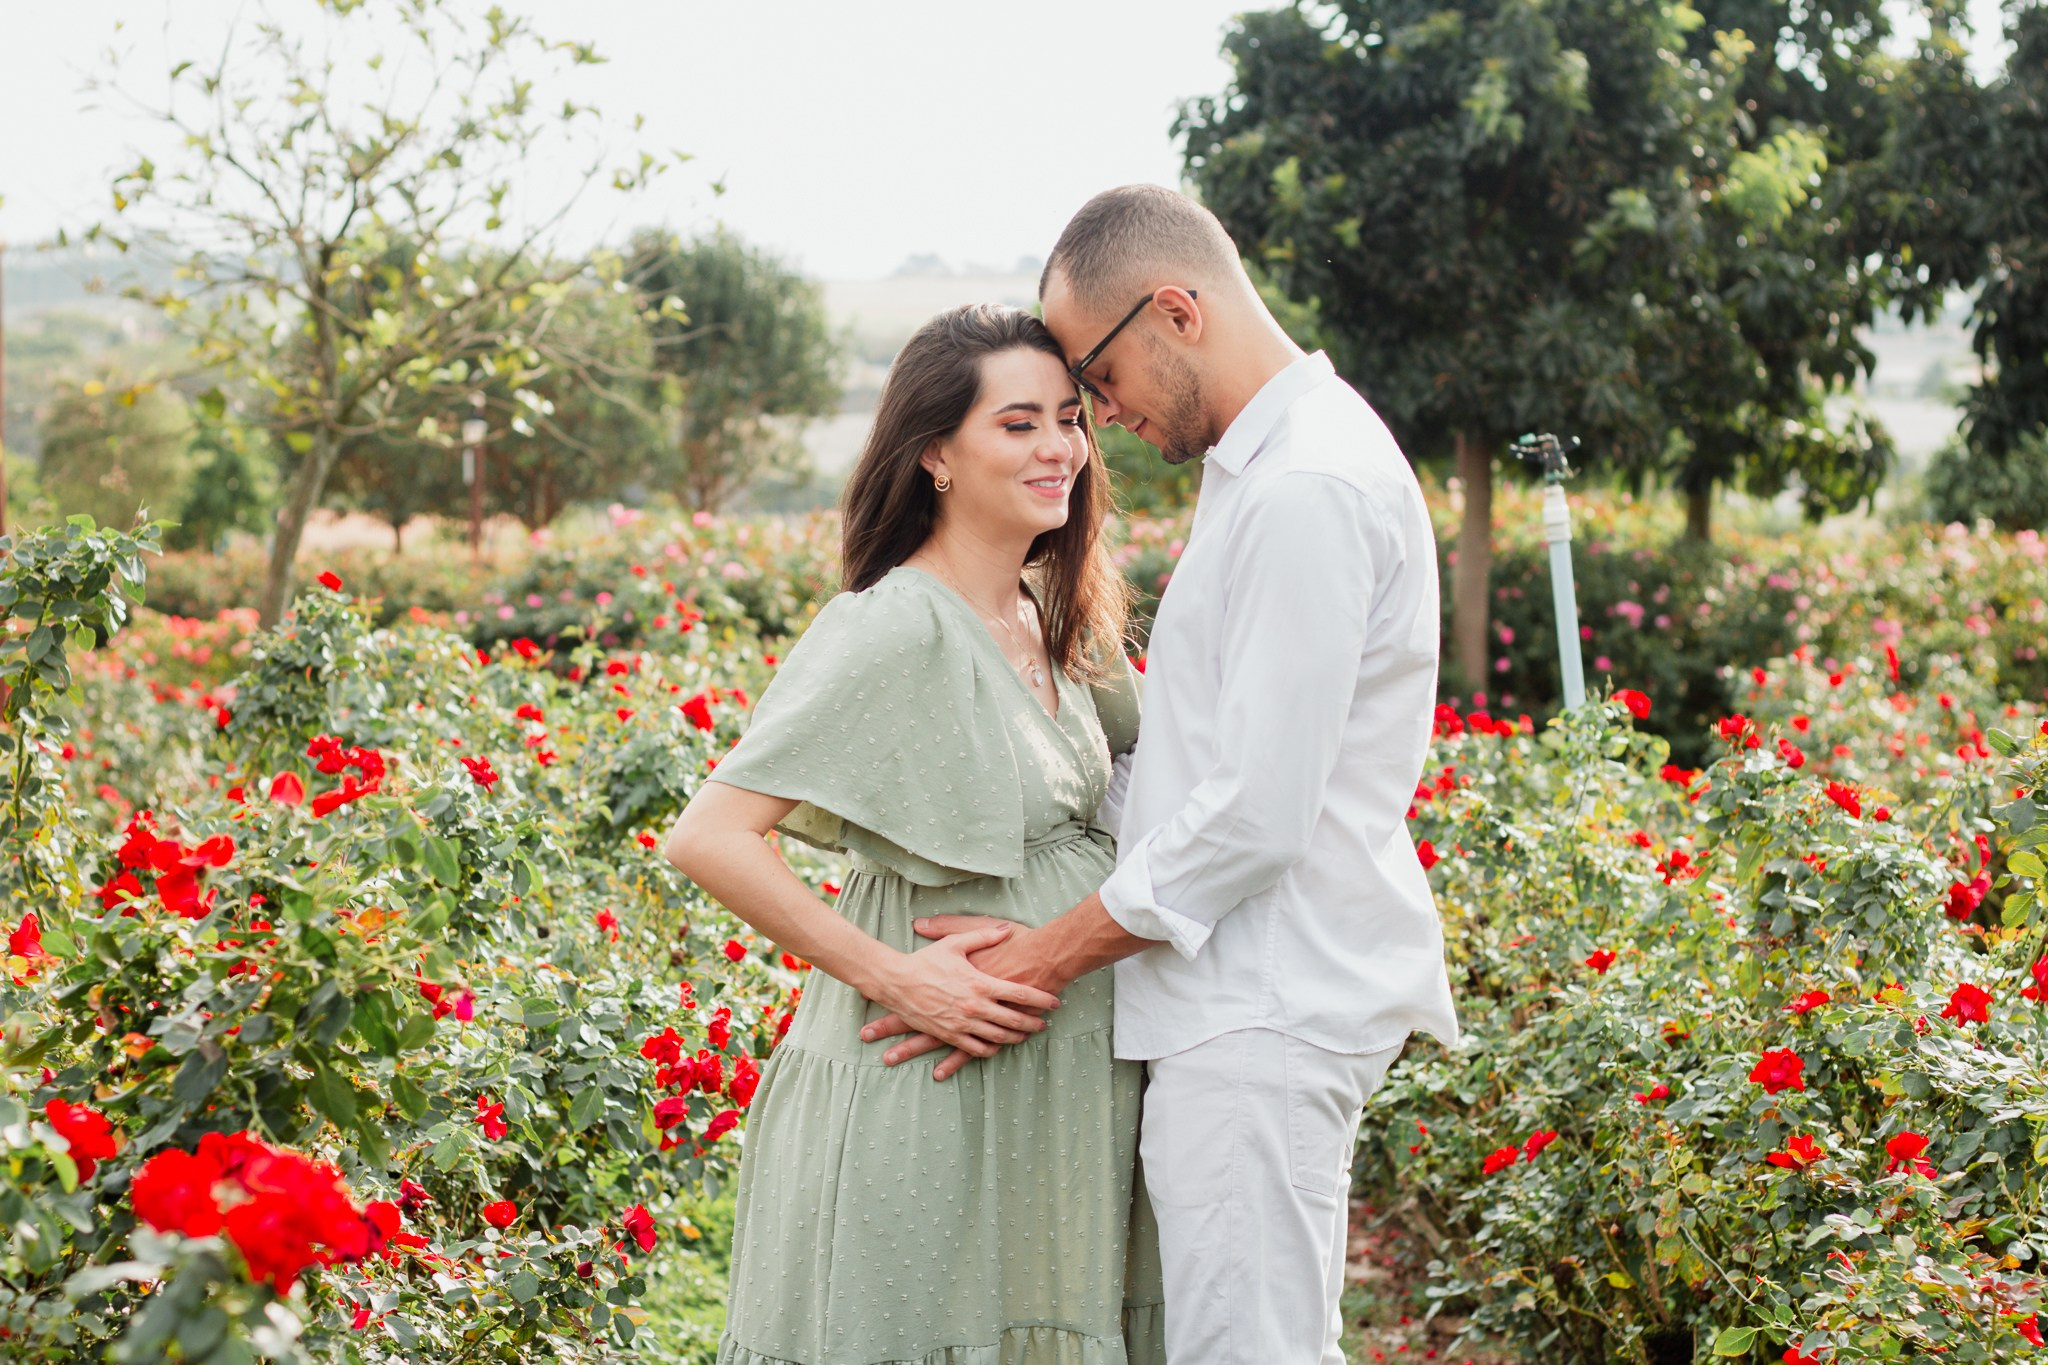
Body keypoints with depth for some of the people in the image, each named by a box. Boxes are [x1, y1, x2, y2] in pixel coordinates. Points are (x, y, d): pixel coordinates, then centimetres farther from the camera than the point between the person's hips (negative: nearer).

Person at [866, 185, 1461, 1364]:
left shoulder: (1309, 490, -17)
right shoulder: (1266, 467, 17)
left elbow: (1256, 815, -21)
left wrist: (1047, 958, -13)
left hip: (1269, 1012, -10)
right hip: (1246, 996, 10)